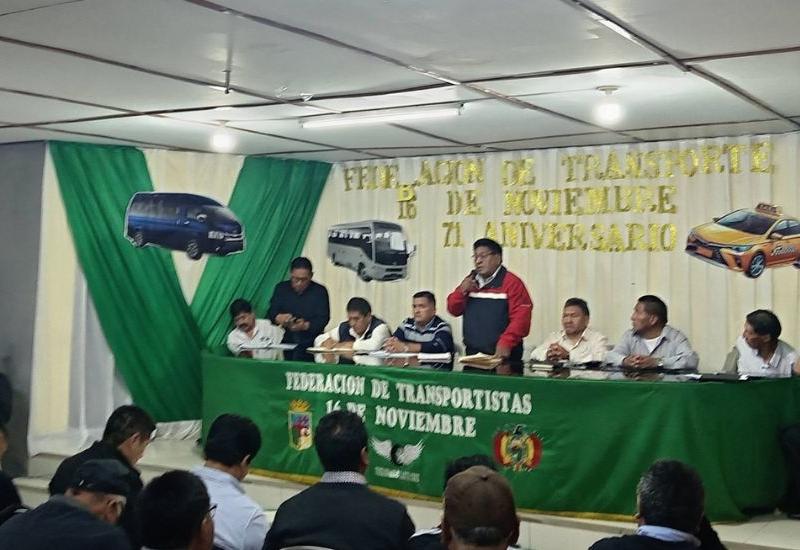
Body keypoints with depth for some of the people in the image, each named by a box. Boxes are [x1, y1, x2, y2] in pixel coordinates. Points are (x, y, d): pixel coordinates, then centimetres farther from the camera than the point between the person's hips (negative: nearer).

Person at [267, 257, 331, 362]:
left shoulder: (320, 291, 1)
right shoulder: (281, 288, 9)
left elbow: (323, 319, -6)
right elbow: (271, 314, 4)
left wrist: (305, 326, -24)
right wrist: (279, 318, -20)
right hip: (285, 344, 2)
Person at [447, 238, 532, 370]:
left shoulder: (511, 282, -8)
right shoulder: (470, 282, 14)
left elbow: (521, 318, -15)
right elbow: (453, 310, 15)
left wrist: (506, 343, -25)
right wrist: (462, 291, -3)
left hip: (501, 355, -6)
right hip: (472, 355, 6)